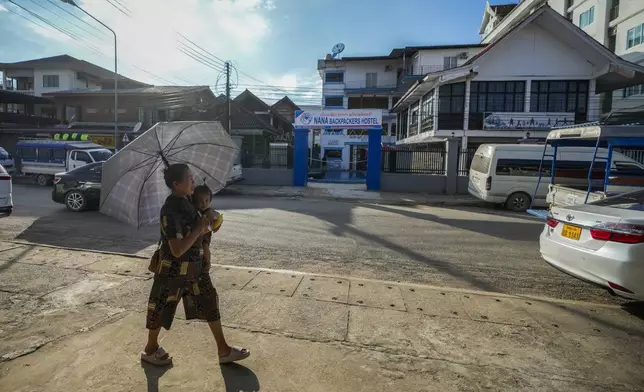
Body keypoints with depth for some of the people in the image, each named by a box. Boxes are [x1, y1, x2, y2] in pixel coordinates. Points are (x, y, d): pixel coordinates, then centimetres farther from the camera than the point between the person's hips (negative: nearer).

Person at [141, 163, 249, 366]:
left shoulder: (186, 202, 1)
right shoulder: (171, 211, -25)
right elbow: (177, 250, -30)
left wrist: (203, 227, -1)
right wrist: (200, 229, -24)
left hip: (194, 267, 8)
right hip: (174, 270, -8)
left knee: (210, 303, 11)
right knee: (162, 310, 15)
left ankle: (224, 350, 24)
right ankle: (151, 349, 41)